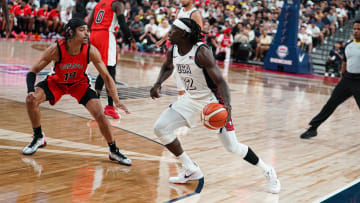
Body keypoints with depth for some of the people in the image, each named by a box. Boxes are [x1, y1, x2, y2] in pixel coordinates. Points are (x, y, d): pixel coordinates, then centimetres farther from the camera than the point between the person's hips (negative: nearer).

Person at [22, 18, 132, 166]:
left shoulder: (91, 51, -28)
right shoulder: (56, 49, -32)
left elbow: (106, 77, -18)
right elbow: (33, 71, -23)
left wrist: (116, 101, -29)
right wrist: (30, 91, -42)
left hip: (79, 83, 0)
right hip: (57, 82, 0)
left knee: (99, 114, -14)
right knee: (32, 99, -23)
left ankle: (114, 151, 7)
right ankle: (38, 138, 2)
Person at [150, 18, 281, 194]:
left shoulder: (201, 52, -25)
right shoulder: (172, 52, -4)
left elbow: (220, 81, -27)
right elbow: (167, 68, 21)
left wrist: (226, 105, -44)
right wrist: (158, 84, 1)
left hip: (212, 100, -7)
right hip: (191, 99, 7)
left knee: (233, 147, -8)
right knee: (160, 128, -5)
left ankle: (268, 171, 17)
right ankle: (191, 170, 10)